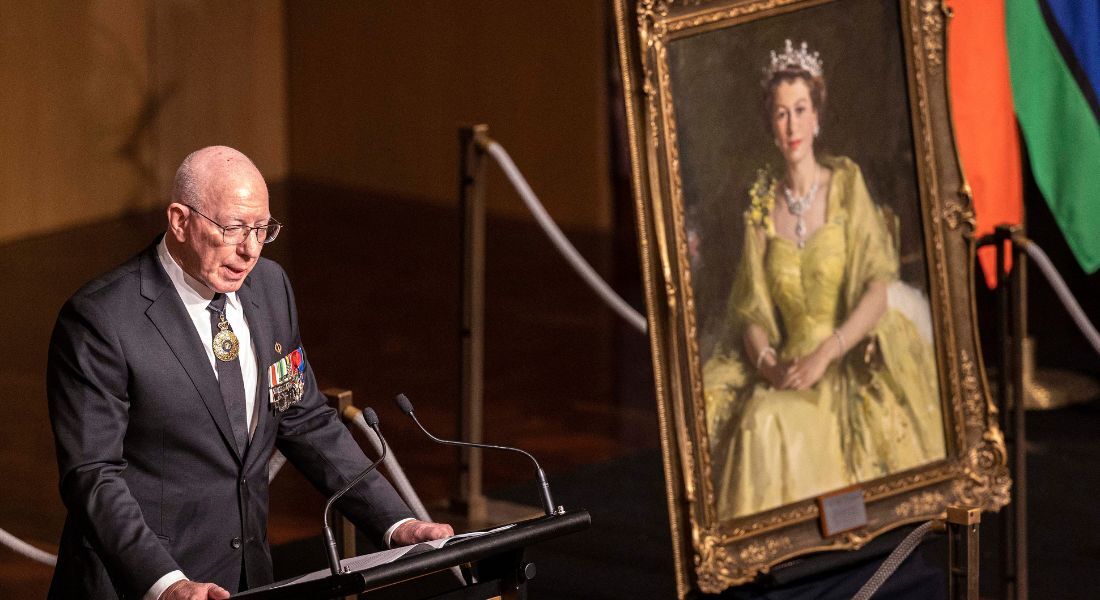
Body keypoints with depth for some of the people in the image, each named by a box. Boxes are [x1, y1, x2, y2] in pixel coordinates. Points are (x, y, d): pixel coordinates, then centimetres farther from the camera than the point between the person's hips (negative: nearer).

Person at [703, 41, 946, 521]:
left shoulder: (847, 185, 1)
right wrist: (768, 362, -15)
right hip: (786, 369, 2)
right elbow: (751, 311, 6)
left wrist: (824, 355, -20)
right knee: (763, 424, -28)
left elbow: (878, 291, -7)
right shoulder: (762, 206, 8)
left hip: (848, 361, -2)